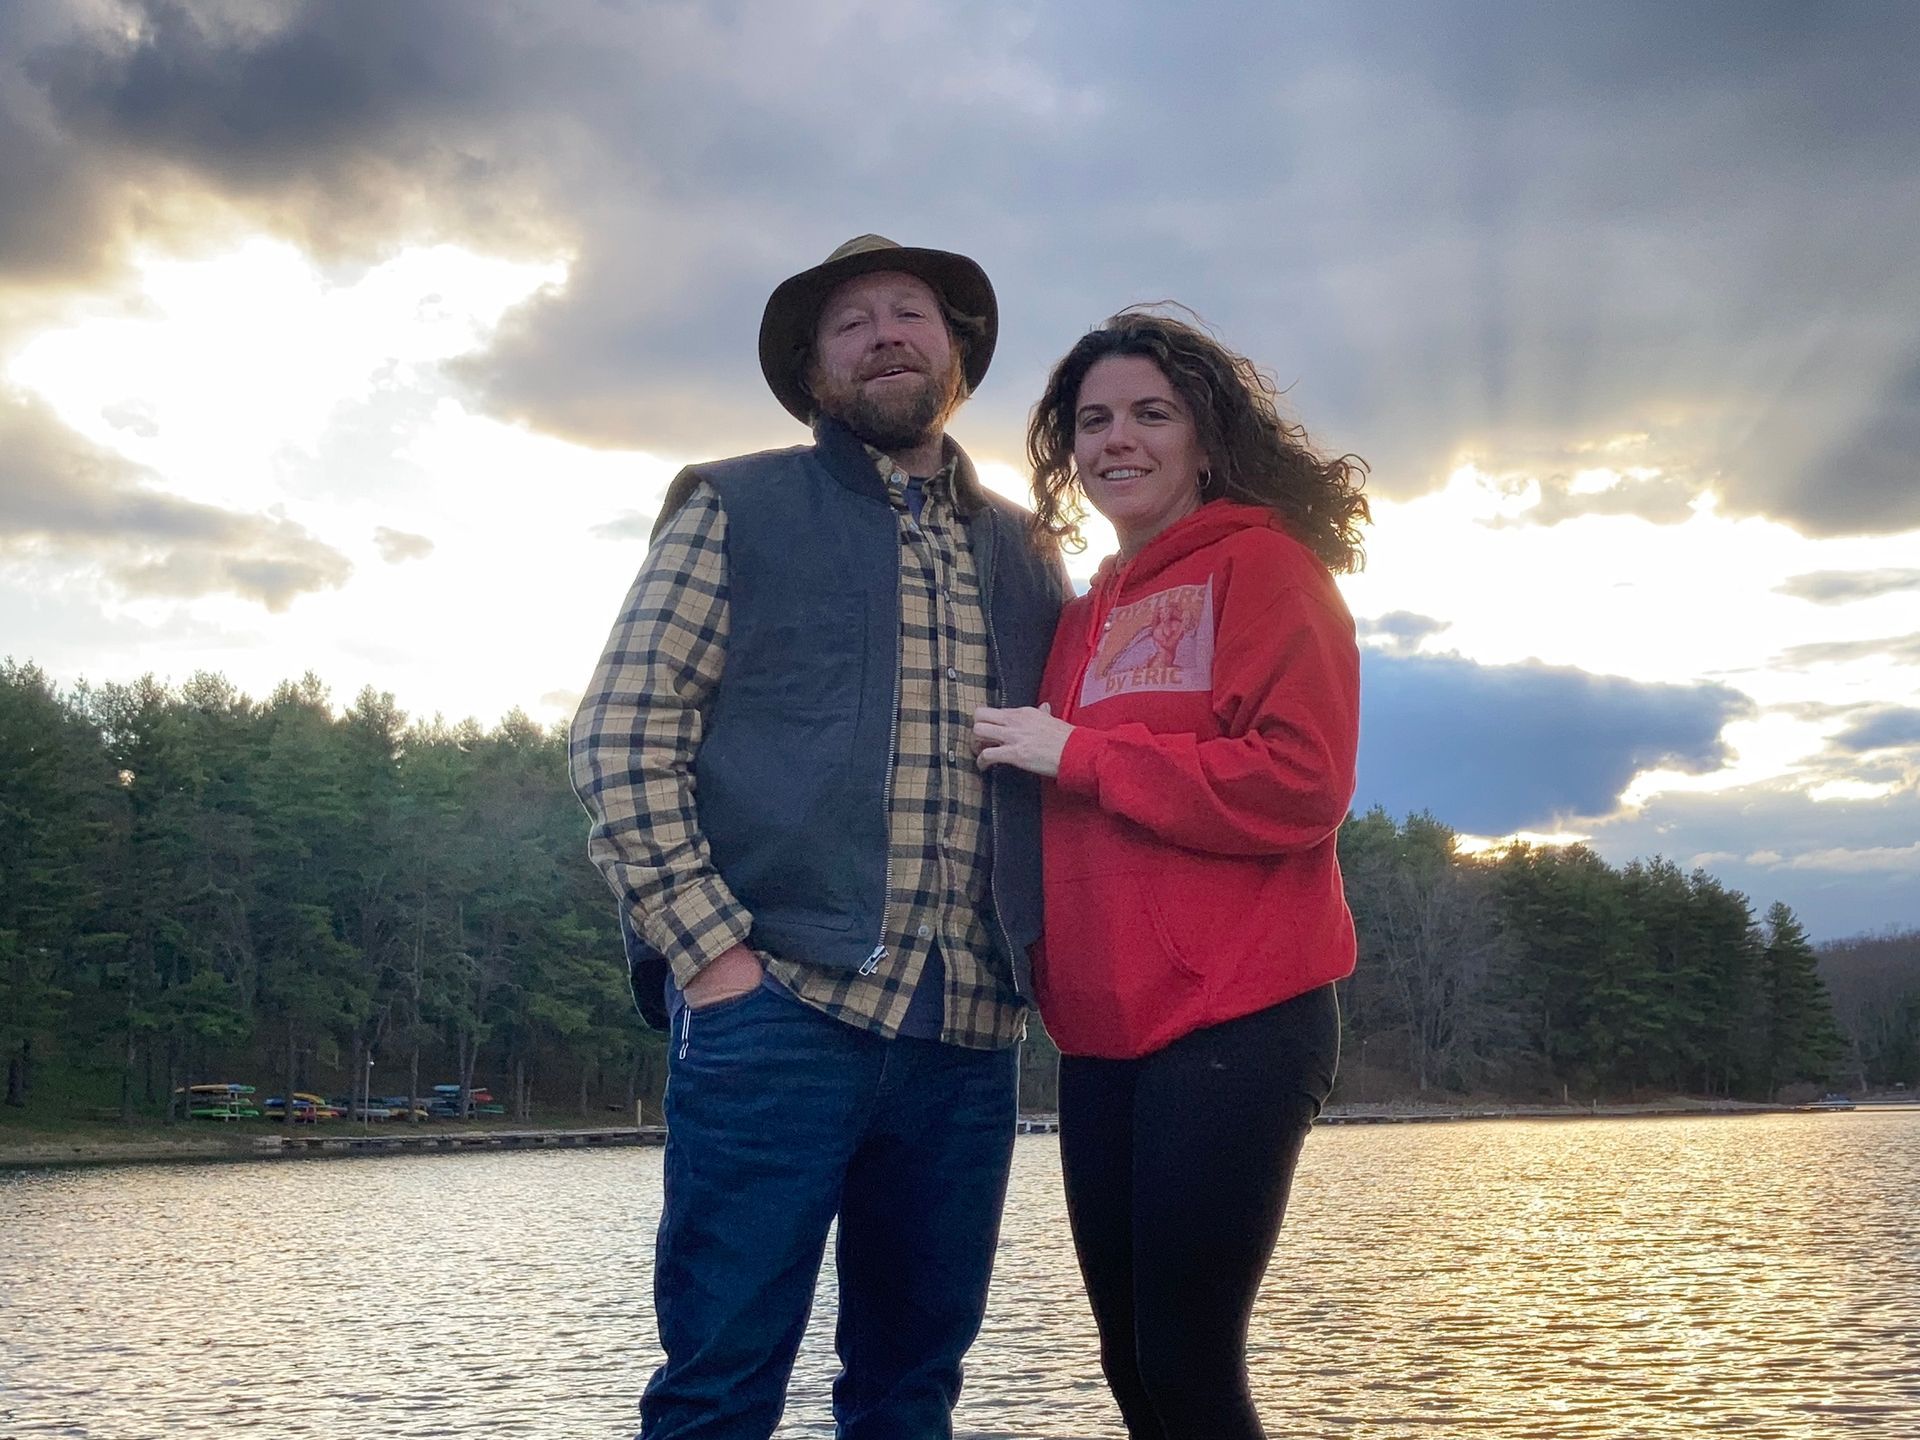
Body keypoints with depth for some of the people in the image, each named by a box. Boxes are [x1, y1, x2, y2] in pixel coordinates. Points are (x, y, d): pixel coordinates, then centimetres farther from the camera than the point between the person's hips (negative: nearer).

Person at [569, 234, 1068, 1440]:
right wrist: (709, 944, -11)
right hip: (779, 1002, -4)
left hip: (971, 1028, 4)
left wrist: (1042, 954, 6)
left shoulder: (1027, 556, 18)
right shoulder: (736, 509, 6)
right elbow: (622, 732, -2)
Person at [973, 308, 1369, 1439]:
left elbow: (1302, 786, -16)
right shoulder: (1088, 614, 18)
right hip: (1104, 1034, 8)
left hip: (1236, 1023, -7)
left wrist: (1079, 753, -14)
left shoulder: (1262, 564, -3)